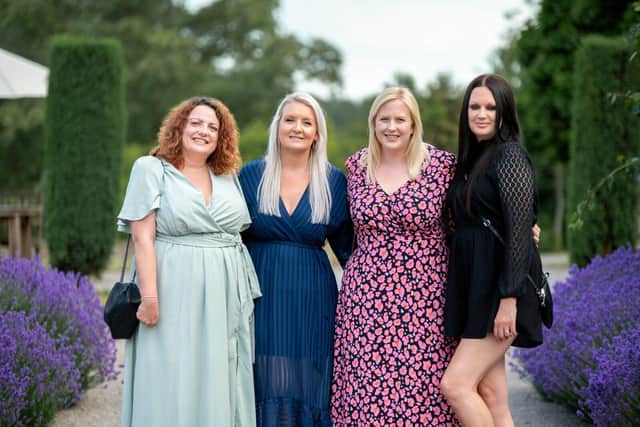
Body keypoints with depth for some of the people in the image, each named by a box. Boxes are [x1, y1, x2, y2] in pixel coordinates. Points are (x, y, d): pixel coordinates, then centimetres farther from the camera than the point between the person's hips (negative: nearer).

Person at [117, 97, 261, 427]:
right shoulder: (151, 168, 0)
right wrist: (150, 297, -16)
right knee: (174, 386, -2)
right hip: (177, 296, -5)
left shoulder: (228, 177, 15)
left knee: (221, 387, 7)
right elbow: (142, 238, -7)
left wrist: (248, 295, 11)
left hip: (227, 298, 5)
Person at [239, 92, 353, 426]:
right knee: (266, 384, 2)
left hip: (312, 297, 1)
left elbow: (345, 246, 10)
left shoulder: (333, 181, 4)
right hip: (262, 294, 0)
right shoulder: (251, 175, 3)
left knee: (308, 384, 3)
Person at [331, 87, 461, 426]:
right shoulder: (357, 165, 7)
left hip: (424, 297, -2)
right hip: (366, 296, 3)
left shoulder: (441, 165, -3)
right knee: (365, 385, 1)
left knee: (422, 385, -2)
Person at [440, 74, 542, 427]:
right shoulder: (470, 159, 16)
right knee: (491, 397, 6)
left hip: (498, 289, -8)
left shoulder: (509, 154, -9)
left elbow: (520, 229, -16)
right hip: (471, 288, 8)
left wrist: (509, 299, -20)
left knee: (455, 385, -13)